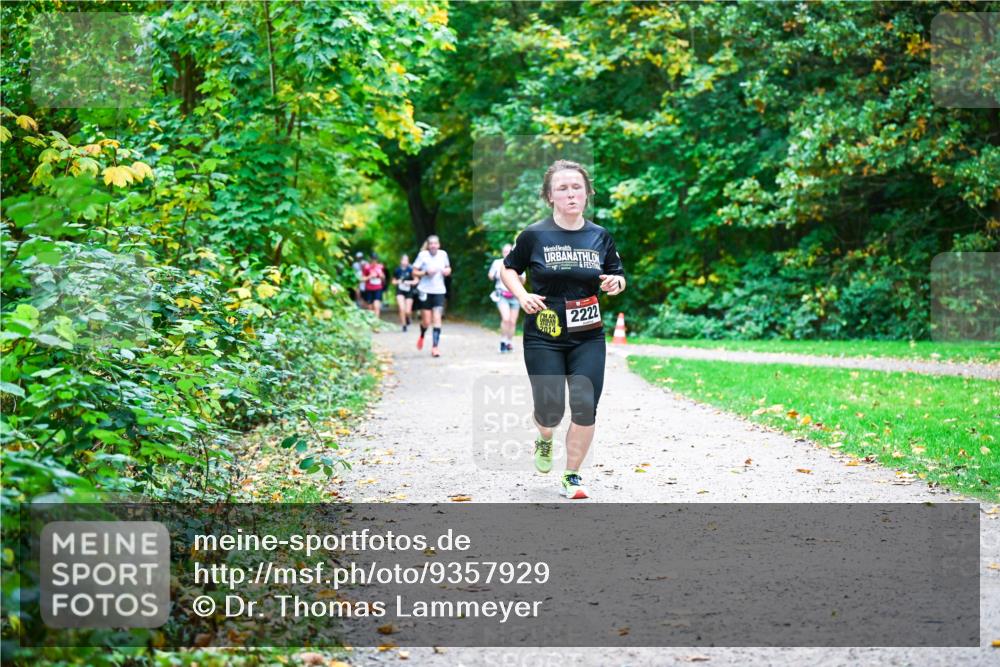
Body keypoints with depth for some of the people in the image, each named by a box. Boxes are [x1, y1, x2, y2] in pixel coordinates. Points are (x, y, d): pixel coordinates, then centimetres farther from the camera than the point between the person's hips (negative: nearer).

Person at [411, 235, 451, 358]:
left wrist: (447, 271, -3)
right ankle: (422, 336, 36)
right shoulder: (423, 255, -5)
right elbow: (414, 272, -3)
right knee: (426, 321, 2)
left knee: (437, 318, -11)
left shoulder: (443, 254, 3)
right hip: (425, 291, -2)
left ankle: (435, 346, -9)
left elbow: (448, 269, 19)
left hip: (439, 291, 2)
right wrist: (426, 272, -19)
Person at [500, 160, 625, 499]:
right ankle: (544, 439, 33)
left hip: (588, 338, 2)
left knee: (585, 407, -8)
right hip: (543, 337, -2)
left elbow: (618, 275, 15)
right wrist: (522, 295, -10)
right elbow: (508, 269, 8)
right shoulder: (534, 235, -5)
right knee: (550, 410, -6)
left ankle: (572, 476, 10)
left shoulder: (600, 236, 3)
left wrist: (615, 283, -9)